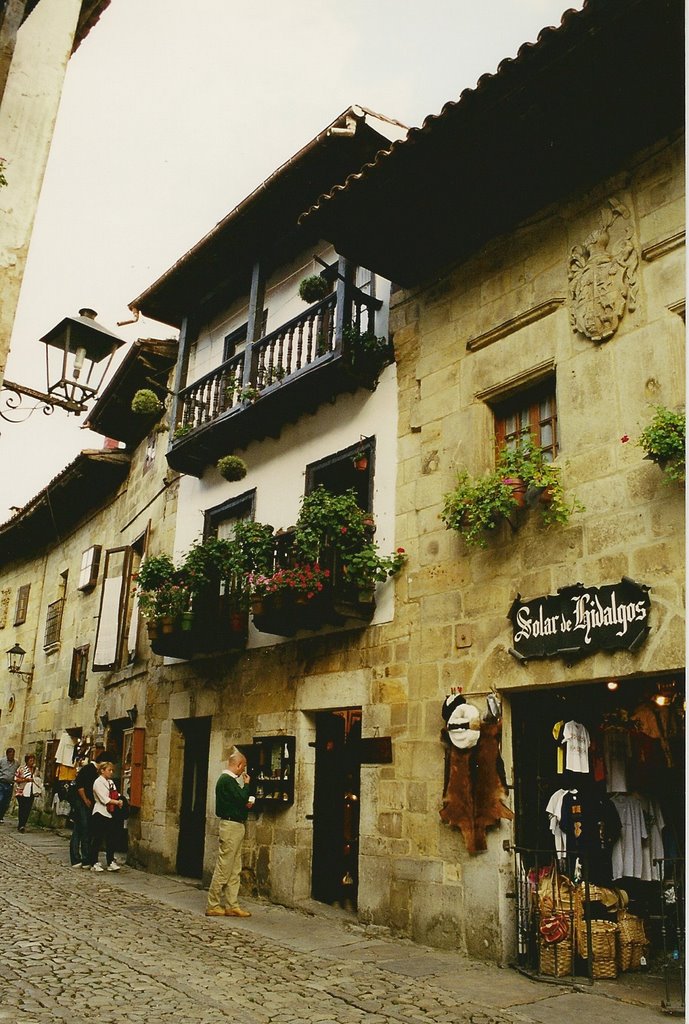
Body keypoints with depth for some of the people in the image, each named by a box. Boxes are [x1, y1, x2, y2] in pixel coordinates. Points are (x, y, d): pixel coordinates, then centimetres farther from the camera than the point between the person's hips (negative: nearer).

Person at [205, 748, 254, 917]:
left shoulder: (228, 779, 17)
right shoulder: (227, 780, -16)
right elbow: (242, 799, -20)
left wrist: (246, 801, -2)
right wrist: (246, 784, -4)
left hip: (235, 827, 11)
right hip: (231, 826, -11)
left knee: (235, 870, 11)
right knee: (223, 869, -4)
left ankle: (231, 905, 15)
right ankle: (212, 906, 3)